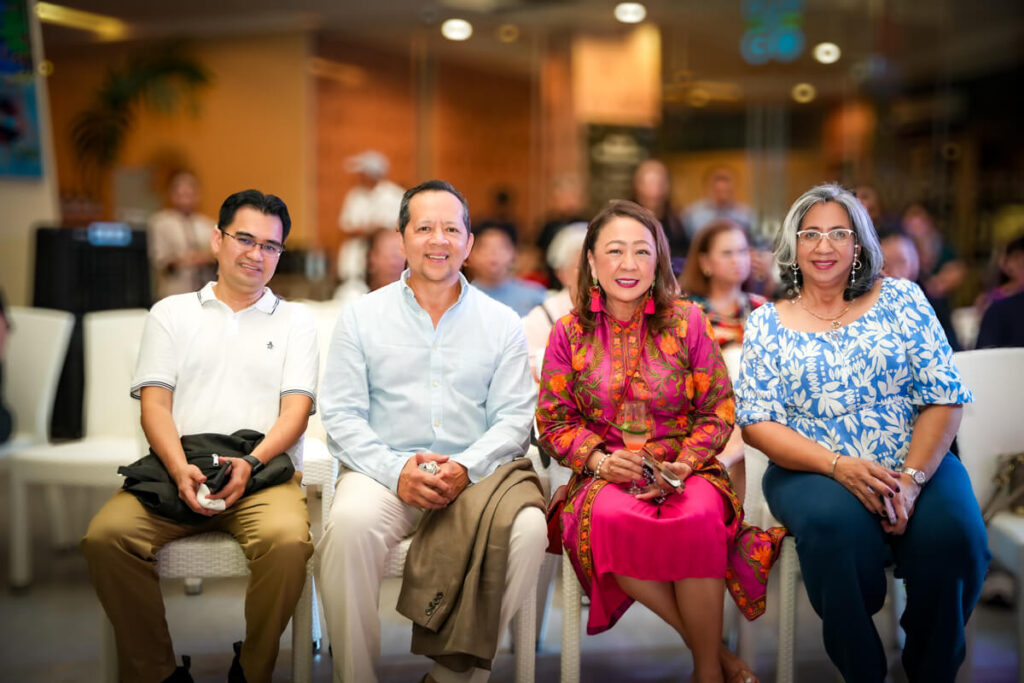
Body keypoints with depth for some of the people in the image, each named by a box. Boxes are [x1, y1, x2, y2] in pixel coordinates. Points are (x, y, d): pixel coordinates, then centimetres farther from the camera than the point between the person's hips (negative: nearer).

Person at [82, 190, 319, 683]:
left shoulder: (295, 321, 17)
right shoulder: (171, 314, 19)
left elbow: (296, 410, 5)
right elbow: (154, 403, 8)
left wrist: (252, 463, -15)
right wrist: (180, 469, -12)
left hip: (264, 469, -1)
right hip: (176, 468, 1)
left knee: (288, 540, -33)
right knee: (105, 536, -27)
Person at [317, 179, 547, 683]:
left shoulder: (501, 323, 13)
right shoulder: (361, 317, 11)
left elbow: (514, 418, 5)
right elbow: (341, 416, 2)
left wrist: (466, 467, -14)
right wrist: (396, 470, -15)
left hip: (477, 475, 1)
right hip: (382, 472, -1)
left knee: (527, 527, -30)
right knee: (350, 521, -34)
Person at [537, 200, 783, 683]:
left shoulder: (687, 321, 4)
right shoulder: (569, 333, 6)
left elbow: (718, 412, 3)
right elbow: (554, 421, 6)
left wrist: (682, 466, -13)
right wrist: (599, 460, -13)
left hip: (685, 472, 0)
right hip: (605, 476, 1)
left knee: (698, 518, -35)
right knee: (611, 518, -35)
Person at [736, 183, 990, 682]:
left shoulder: (901, 299, 8)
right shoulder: (766, 324, 7)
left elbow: (943, 397, 1)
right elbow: (756, 422, -2)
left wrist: (911, 478, -16)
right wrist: (838, 465, -17)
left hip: (918, 464, 1)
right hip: (812, 471, -1)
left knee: (951, 531, -29)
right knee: (835, 523, -34)